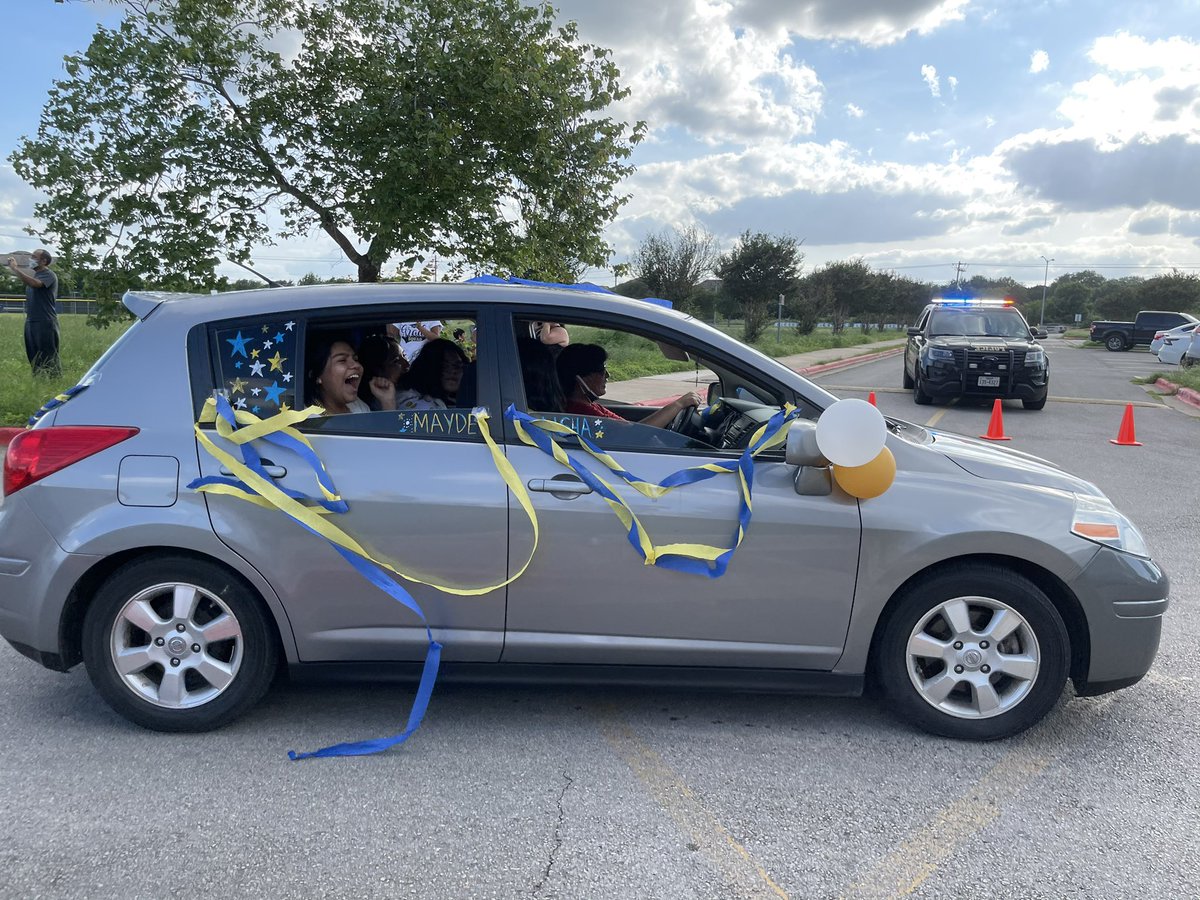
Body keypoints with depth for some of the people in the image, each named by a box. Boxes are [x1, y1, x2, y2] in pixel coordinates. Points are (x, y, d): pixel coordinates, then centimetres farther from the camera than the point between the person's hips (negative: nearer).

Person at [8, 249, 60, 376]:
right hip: (31, 321, 9)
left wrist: (15, 268, -24)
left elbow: (34, 283, -29)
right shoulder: (35, 275, 18)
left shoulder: (49, 275, -8)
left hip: (45, 322, -9)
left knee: (49, 356, -9)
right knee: (33, 355, 11)